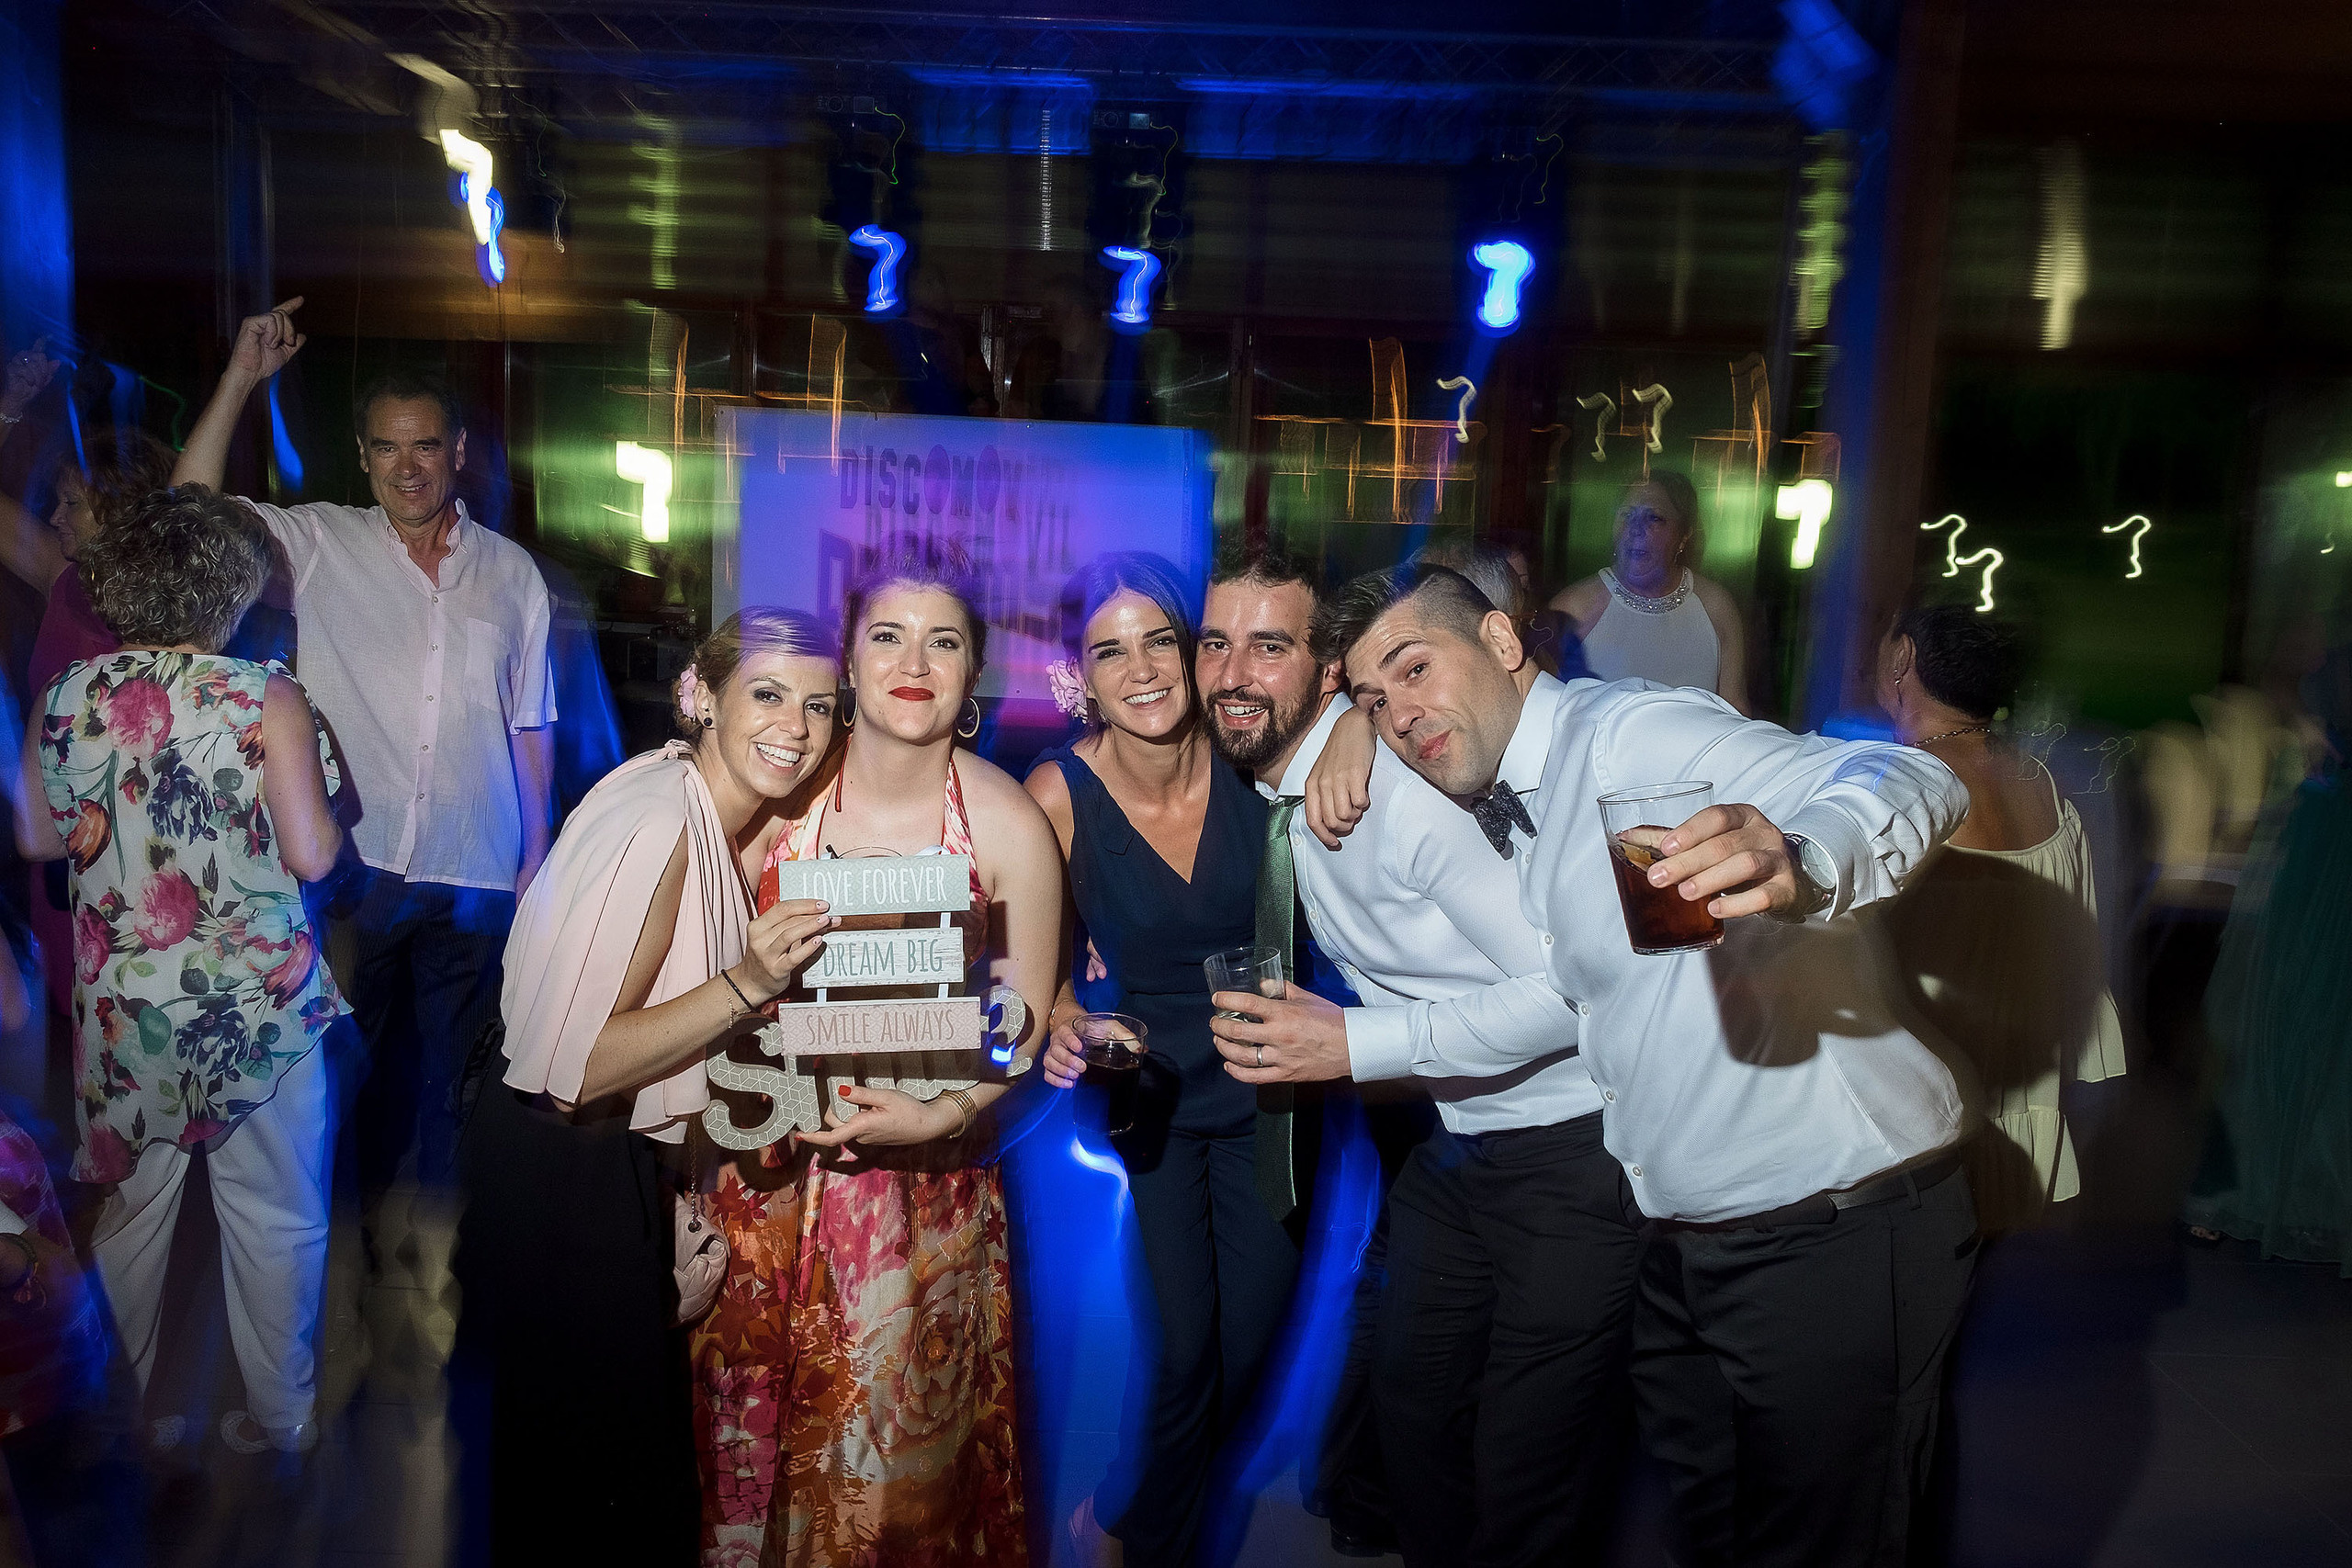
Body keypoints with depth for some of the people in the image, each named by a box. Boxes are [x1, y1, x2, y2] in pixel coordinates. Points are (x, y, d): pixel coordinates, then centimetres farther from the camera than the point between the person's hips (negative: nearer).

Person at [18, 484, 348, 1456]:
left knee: (132, 1202, 21)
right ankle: (280, 1416, 25)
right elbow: (312, 856, -17)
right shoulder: (267, 701, -15)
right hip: (256, 1004, -4)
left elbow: (37, 839, 7)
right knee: (273, 1215, 11)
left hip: (122, 1005, 4)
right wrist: (326, 806, 2)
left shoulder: (62, 700, -3)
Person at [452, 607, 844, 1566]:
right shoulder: (653, 821, -27)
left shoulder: (741, 820, 1)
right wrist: (745, 983, -34)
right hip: (556, 1174, -8)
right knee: (592, 1462, 11)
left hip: (623, 1161, 9)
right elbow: (566, 1066, -29)